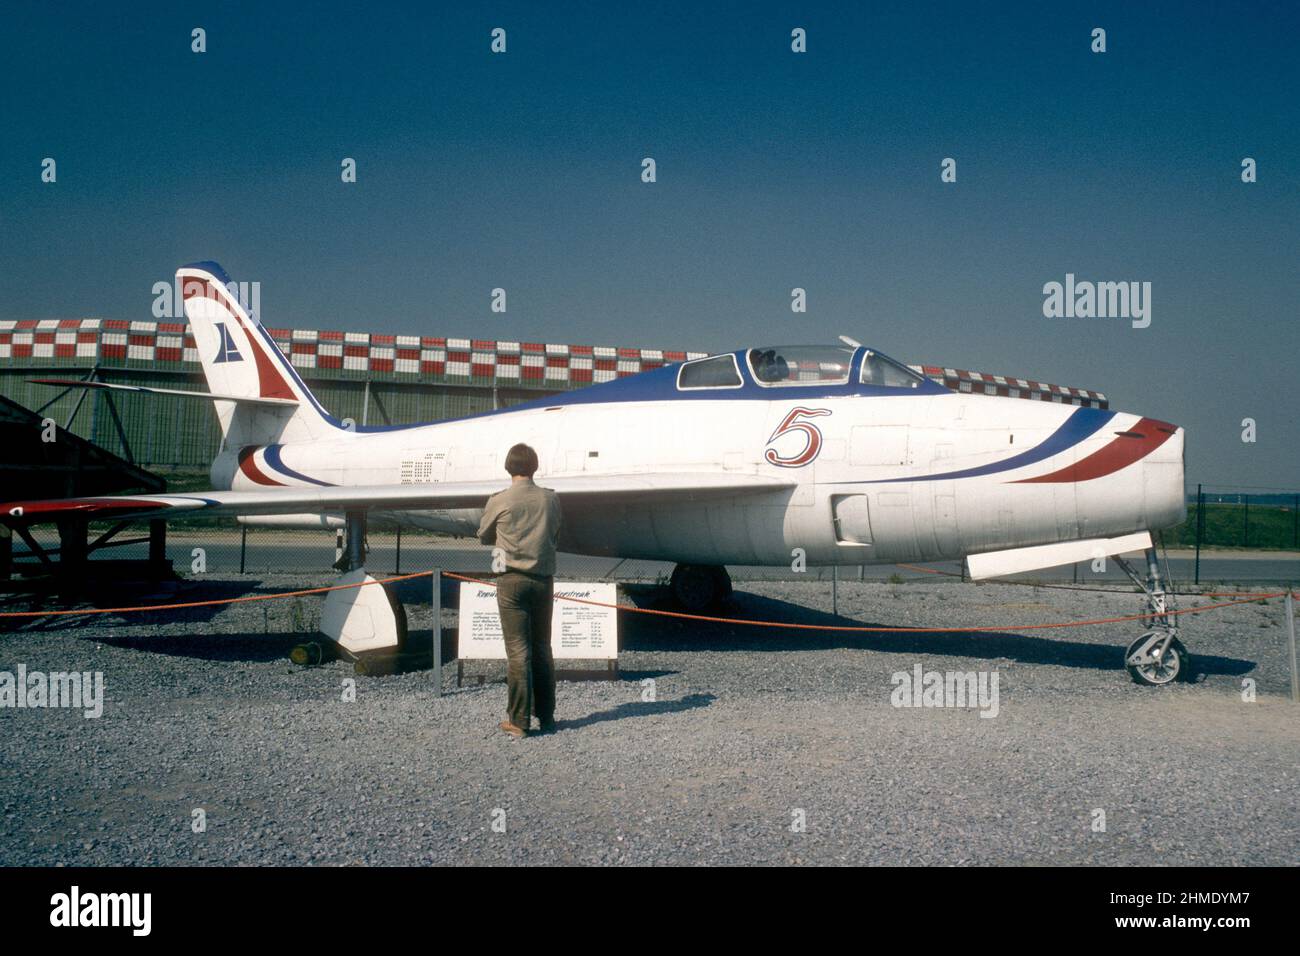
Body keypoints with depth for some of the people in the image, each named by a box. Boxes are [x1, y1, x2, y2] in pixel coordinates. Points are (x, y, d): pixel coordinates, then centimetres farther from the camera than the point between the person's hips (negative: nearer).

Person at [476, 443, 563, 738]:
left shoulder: (499, 501, -6)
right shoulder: (551, 499, 2)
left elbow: (484, 536, 10)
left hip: (512, 579, -3)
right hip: (543, 578, 3)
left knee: (518, 650, -1)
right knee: (542, 649, 11)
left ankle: (519, 720, 1)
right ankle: (546, 716, 18)